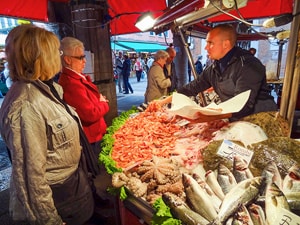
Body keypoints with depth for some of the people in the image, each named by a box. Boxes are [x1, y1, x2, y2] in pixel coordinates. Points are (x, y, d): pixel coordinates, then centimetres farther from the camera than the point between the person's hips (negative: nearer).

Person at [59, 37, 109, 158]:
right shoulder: (71, 83, -26)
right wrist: (104, 104, -9)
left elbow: (90, 98, 19)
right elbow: (91, 114, -28)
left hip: (92, 136, 10)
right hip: (89, 140, -10)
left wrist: (100, 99, -3)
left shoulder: (77, 77, 7)